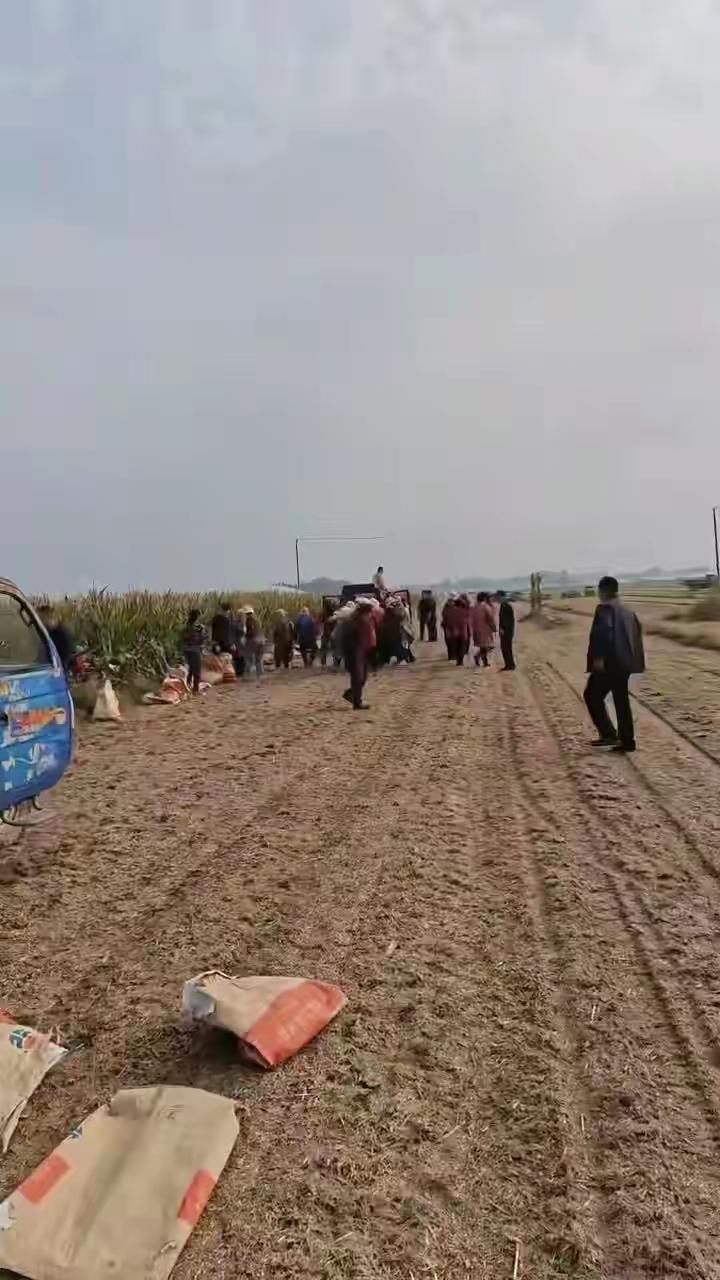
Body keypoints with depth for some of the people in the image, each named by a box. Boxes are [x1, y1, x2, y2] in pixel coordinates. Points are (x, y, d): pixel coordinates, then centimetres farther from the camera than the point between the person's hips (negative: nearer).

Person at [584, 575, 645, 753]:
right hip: (624, 662, 8)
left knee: (592, 695, 3)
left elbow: (604, 632, -24)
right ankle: (627, 740, 12)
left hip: (609, 662, -8)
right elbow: (637, 631, 16)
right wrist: (635, 659, 19)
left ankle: (609, 735, -3)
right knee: (621, 701, 12)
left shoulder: (604, 608, -10)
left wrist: (599, 657, -27)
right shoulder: (627, 611, 16)